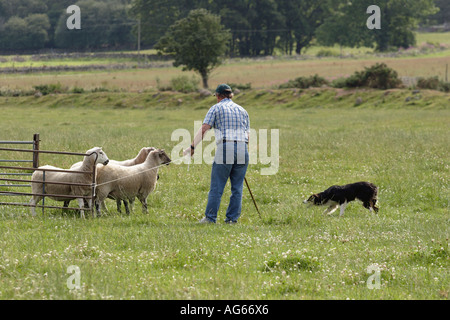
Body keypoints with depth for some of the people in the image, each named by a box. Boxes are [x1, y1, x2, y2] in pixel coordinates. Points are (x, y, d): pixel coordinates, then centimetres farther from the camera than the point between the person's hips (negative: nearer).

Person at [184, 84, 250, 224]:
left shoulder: (216, 108, 6)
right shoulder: (242, 111, 20)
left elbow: (204, 129, -4)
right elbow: (247, 134, 17)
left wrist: (192, 147, -4)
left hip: (225, 149, -4)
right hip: (242, 149, 4)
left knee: (216, 186, -2)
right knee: (237, 187, 7)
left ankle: (210, 217, -2)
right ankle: (232, 218, 6)